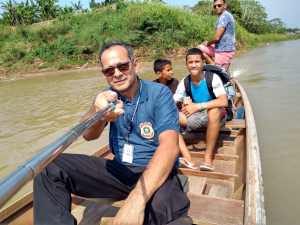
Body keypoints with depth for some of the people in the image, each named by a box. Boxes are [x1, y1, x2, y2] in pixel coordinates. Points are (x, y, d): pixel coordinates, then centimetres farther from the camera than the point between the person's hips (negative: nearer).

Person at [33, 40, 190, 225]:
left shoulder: (159, 93, -12)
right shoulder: (109, 97, 2)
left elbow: (170, 146, -26)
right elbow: (88, 135, -14)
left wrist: (137, 198, -40)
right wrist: (98, 112, -39)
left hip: (155, 173, -4)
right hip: (119, 170, 5)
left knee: (159, 205, -41)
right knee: (50, 167, -11)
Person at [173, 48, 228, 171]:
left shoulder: (212, 78, -14)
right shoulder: (185, 82, -2)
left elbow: (223, 101, -28)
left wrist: (198, 106, -36)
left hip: (213, 116, -4)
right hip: (194, 116, 4)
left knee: (214, 111, -40)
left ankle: (208, 156, -26)